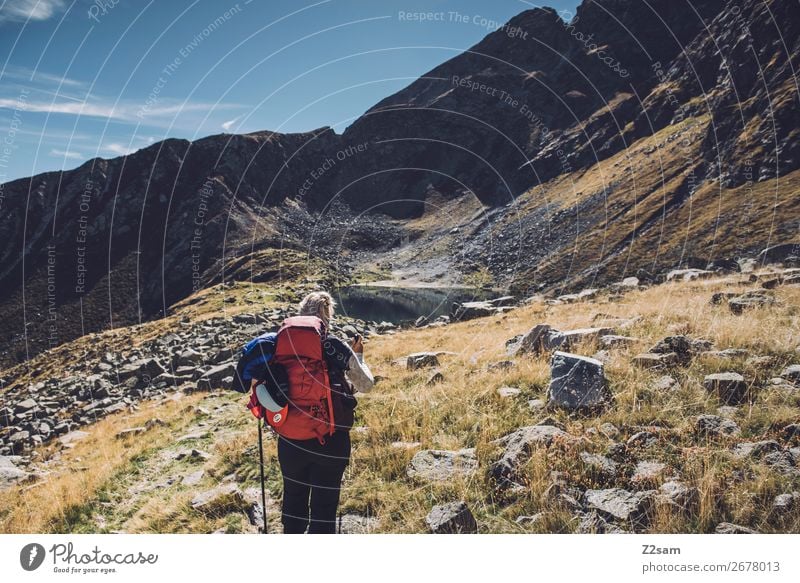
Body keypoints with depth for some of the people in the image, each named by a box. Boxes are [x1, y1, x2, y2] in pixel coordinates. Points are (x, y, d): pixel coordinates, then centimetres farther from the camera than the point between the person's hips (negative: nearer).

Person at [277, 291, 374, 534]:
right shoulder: (339, 349, -9)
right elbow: (366, 385, 4)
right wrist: (358, 355, 19)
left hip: (292, 439, 3)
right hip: (331, 441, -2)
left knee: (294, 500, 20)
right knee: (324, 505, 9)